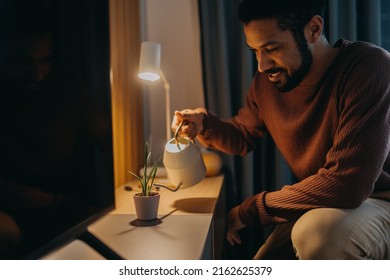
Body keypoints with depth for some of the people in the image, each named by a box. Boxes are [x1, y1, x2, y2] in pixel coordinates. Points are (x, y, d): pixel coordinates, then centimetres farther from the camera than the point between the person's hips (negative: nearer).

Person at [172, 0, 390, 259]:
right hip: (316, 207, 6)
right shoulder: (267, 80, -5)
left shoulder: (369, 66, -26)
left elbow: (346, 183, -33)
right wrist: (204, 124, -9)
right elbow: (243, 136, 14)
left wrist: (252, 208, -23)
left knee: (317, 231, -34)